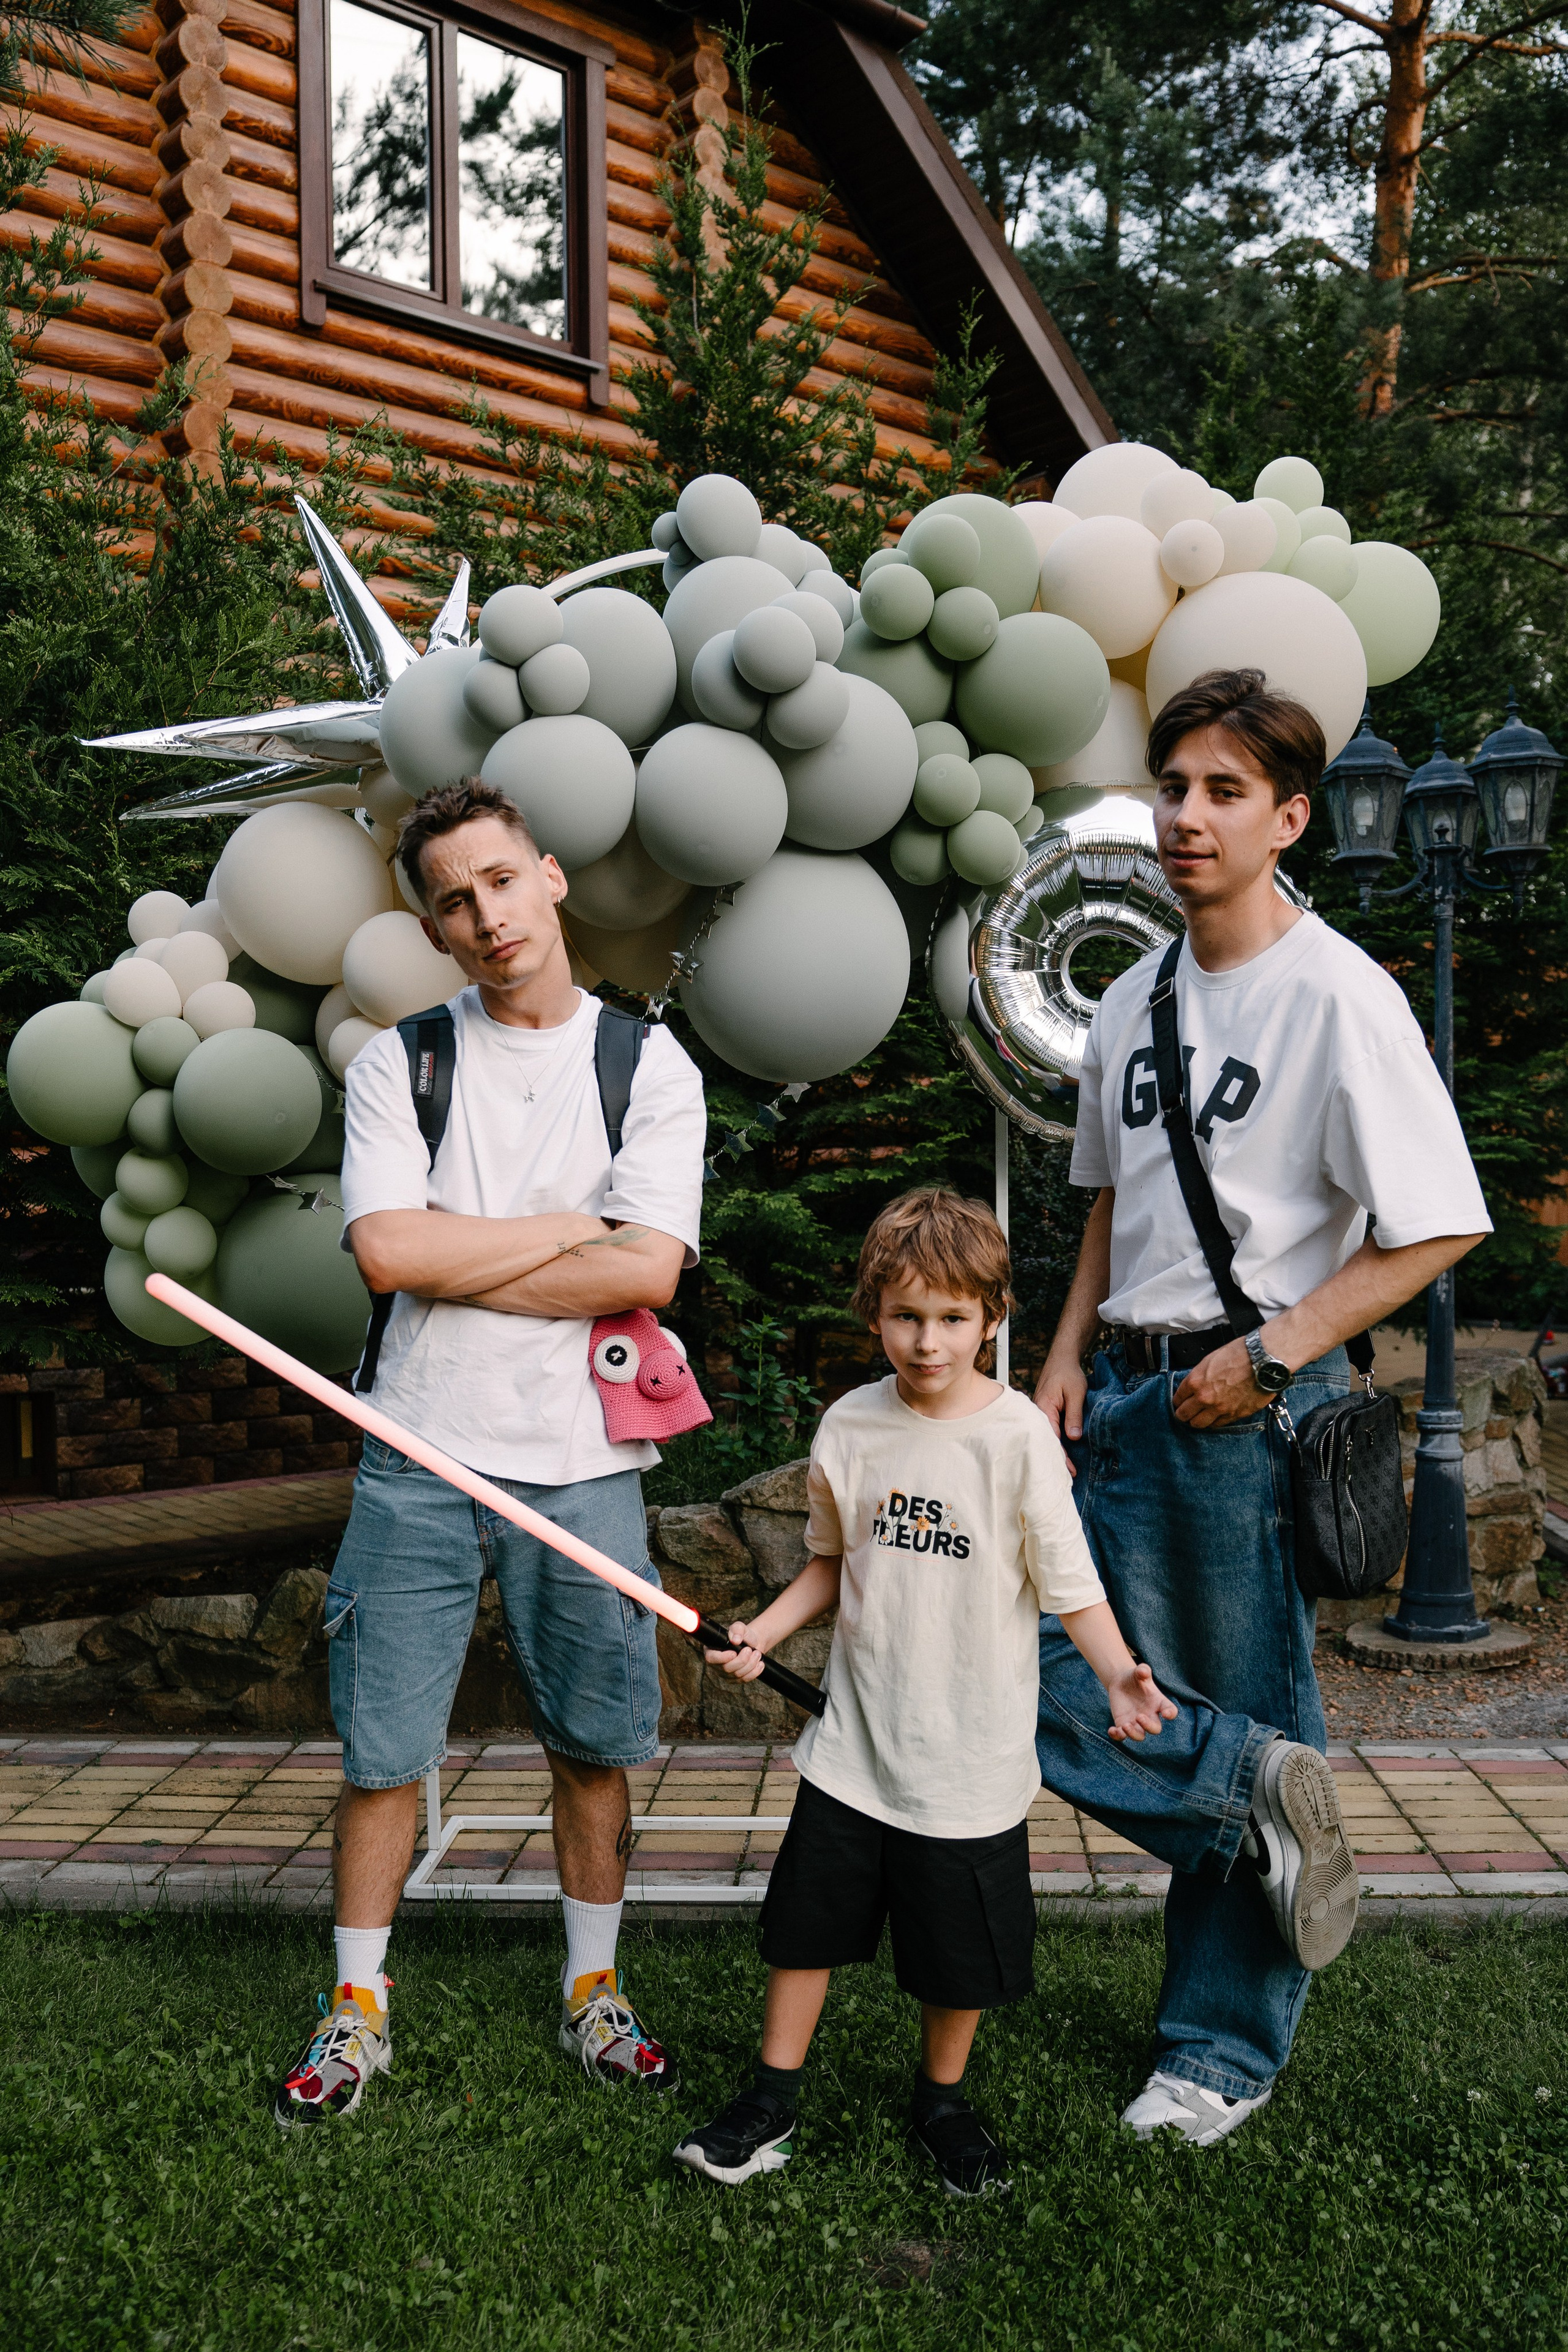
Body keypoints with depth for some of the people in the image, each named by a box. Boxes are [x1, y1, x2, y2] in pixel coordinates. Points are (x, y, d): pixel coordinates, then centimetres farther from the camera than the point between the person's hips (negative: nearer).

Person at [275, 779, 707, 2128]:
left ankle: (593, 1993, 32)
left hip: (583, 1466, 0)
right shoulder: (399, 1062, 3)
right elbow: (386, 1249, -12)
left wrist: (452, 1265, -9)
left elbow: (647, 1272, -12)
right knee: (382, 1752, 7)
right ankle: (358, 2010, 27)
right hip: (421, 1459, 0)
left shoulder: (651, 1069, 1)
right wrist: (572, 1224, -9)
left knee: (596, 1745, 12)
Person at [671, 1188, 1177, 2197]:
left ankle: (944, 2100, 38)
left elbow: (1071, 1585, -12)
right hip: (855, 1742, 3)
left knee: (961, 1954, 12)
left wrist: (1117, 1673, -29)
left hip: (972, 1755, -3)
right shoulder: (851, 1426, -1)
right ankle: (771, 2103, 32)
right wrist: (765, 1631, 0)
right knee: (807, 1920, 11)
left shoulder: (1018, 1437, -14)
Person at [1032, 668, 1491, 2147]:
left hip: (1253, 1400, -6)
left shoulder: (1338, 995, -11)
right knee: (1054, 1687, 0)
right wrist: (1070, 1356, 8)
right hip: (1124, 1394, 7)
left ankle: (1227, 2047, 22)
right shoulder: (1132, 999, 10)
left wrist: (1271, 1355, -16)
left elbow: (1439, 1228, -13)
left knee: (1248, 1710, 6)